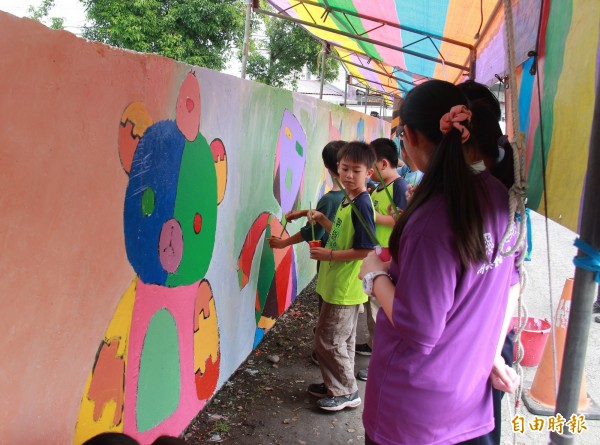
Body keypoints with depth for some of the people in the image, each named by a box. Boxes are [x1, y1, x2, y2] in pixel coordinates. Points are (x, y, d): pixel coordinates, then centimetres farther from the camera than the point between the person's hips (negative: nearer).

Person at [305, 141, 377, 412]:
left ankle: (347, 392, 17)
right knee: (342, 339, 21)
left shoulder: (361, 205, -21)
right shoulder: (347, 202, 9)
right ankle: (337, 386, 36)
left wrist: (330, 255, -21)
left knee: (328, 341, 2)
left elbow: (365, 250, -24)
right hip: (338, 285, 10)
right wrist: (322, 219, 6)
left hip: (345, 289, -10)